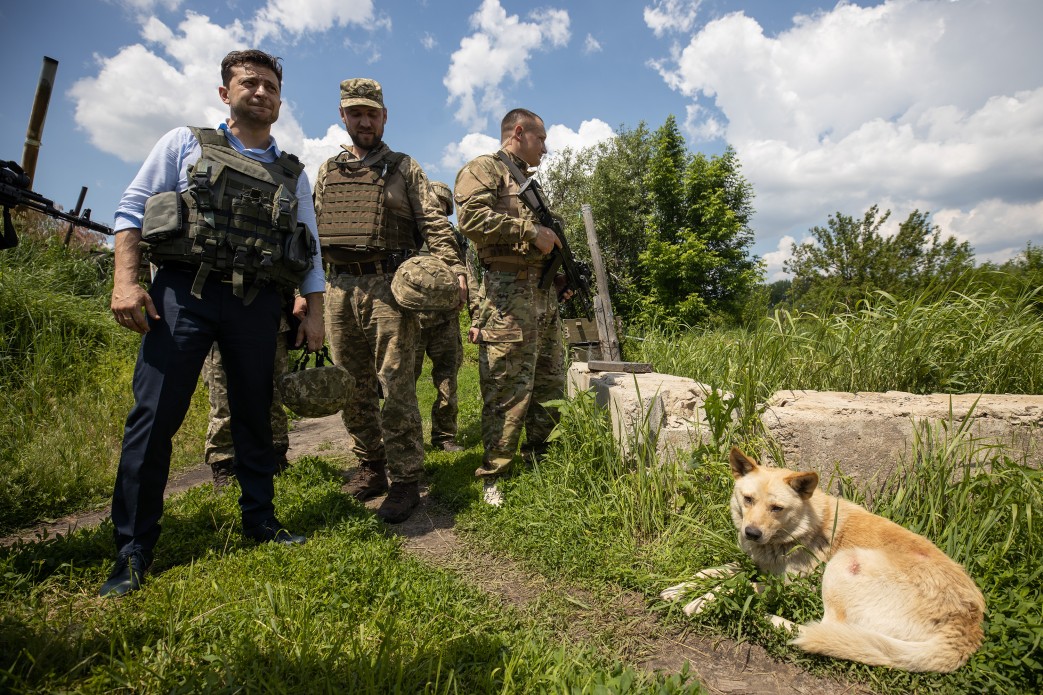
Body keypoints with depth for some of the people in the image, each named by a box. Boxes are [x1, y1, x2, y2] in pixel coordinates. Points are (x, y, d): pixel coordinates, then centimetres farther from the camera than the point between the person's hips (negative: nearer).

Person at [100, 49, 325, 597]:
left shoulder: (293, 173, 17)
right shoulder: (185, 143, 11)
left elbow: (310, 249, 16)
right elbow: (131, 209, 5)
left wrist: (315, 311, 7)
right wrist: (125, 281, -8)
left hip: (257, 302, 2)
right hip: (184, 290, -2)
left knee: (255, 417, 8)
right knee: (154, 416, -4)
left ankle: (260, 521, 23)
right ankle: (132, 552, 8)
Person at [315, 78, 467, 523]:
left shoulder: (404, 168, 9)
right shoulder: (326, 172, 19)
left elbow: (433, 223, 0)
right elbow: (312, 233, 19)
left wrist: (454, 268, -15)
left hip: (389, 285, -4)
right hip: (340, 288, 5)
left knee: (395, 383, -7)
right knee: (353, 387, 8)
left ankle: (404, 481, 1)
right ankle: (370, 467, 22)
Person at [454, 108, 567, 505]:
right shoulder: (484, 168, 2)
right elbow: (472, 216, -18)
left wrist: (562, 275, 15)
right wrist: (530, 230, -15)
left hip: (544, 292, 9)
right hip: (509, 292, -9)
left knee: (550, 386, 13)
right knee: (508, 391, -8)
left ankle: (537, 459, 28)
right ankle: (493, 478, 4)